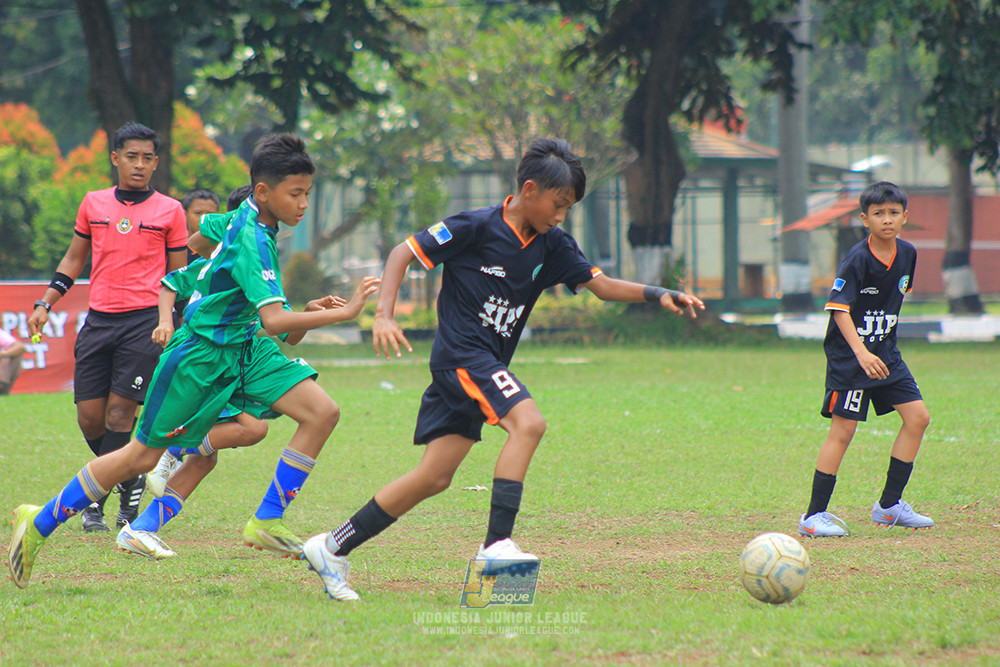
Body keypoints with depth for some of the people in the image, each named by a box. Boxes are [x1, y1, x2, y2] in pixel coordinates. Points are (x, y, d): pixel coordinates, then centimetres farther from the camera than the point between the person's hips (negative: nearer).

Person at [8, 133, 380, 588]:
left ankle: (266, 523, -6)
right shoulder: (251, 241, -28)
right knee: (142, 456, 2)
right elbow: (274, 320, -38)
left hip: (243, 348, 9)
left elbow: (198, 238, 21)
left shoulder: (245, 218, 0)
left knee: (322, 412, -9)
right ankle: (39, 523, 16)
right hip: (201, 355, -9)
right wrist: (345, 312, -38)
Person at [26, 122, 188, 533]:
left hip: (145, 320, -3)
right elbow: (74, 259, 20)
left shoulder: (169, 210, 4)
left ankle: (94, 498, -3)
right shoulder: (93, 204, 11)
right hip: (98, 321, 3)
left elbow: (179, 278, 8)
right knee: (90, 417, -1)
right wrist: (45, 303, 11)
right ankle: (130, 481, 24)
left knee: (119, 411, -11)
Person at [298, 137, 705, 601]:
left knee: (435, 477, 5)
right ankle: (496, 544, -29)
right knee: (527, 423, -26)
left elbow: (601, 285, 10)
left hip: (487, 364, 8)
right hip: (461, 353, -8)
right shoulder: (477, 228, -10)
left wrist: (657, 295, -5)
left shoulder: (551, 245, 9)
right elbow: (404, 252, -7)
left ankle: (333, 548, 12)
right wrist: (383, 315, -18)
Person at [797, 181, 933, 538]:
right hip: (849, 354, -7)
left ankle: (889, 505, 13)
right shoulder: (857, 258, -18)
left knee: (918, 417, 2)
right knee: (843, 429, -10)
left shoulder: (907, 254, 3)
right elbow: (839, 309, -24)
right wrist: (862, 353, -36)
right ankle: (814, 516, -5)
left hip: (885, 351, 7)